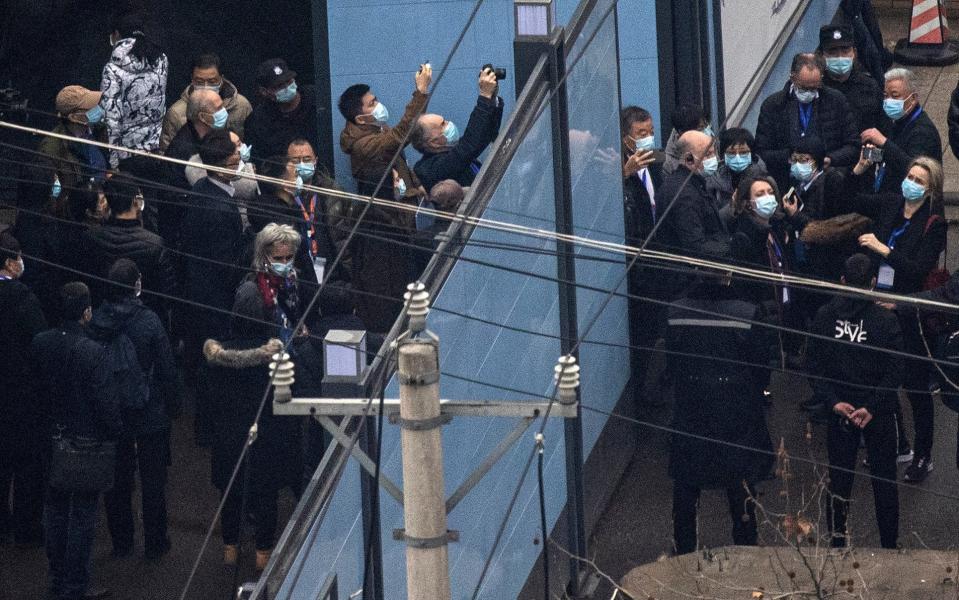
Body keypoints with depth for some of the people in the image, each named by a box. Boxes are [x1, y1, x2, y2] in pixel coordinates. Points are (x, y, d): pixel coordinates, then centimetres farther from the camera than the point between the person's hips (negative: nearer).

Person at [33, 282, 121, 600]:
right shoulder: (93, 352, -25)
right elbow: (106, 402, -19)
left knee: (55, 511, 18)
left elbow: (35, 388, 4)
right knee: (82, 516, 5)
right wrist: (117, 433, -3)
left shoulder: (41, 343, -8)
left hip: (52, 439, 5)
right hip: (87, 441, -5)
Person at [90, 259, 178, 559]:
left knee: (118, 480, 14)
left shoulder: (97, 321, -8)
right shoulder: (148, 320, -18)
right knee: (153, 479, 9)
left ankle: (121, 542, 21)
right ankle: (155, 543, 16)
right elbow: (167, 367, -13)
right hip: (150, 411, -3)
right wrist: (173, 402, 2)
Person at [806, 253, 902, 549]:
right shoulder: (886, 320, -14)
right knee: (884, 480, 10)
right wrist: (872, 408, -13)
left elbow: (814, 366, -7)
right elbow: (894, 373, -15)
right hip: (881, 413, -2)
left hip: (839, 411, 2)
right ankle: (889, 546, 17)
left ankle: (837, 544, 17)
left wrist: (834, 402, -8)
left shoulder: (824, 316, -8)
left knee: (839, 480, 11)